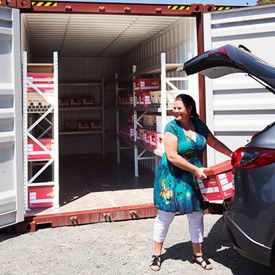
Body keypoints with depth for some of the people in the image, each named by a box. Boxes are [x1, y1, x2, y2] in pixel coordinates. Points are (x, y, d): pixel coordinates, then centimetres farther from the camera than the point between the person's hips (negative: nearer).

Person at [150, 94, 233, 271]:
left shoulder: (198, 124, 3)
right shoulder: (172, 128, -14)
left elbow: (214, 143, 15)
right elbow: (172, 156, -22)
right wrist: (195, 169, -21)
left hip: (193, 179, 5)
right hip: (172, 178, -5)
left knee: (196, 216, 9)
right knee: (165, 216, 4)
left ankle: (198, 254, 25)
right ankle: (157, 254, 20)